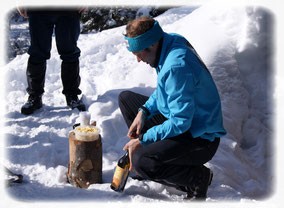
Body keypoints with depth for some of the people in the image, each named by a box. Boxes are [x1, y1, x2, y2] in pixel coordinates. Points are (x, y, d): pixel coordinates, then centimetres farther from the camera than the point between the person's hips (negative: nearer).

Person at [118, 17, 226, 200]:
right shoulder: (172, 41, -2)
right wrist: (144, 112, -2)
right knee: (125, 98, 13)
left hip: (201, 139, -10)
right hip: (179, 118, 10)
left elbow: (180, 122, -29)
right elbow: (163, 90, 13)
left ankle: (199, 177, -4)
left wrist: (143, 140, -19)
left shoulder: (177, 66, -32)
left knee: (141, 162, -30)